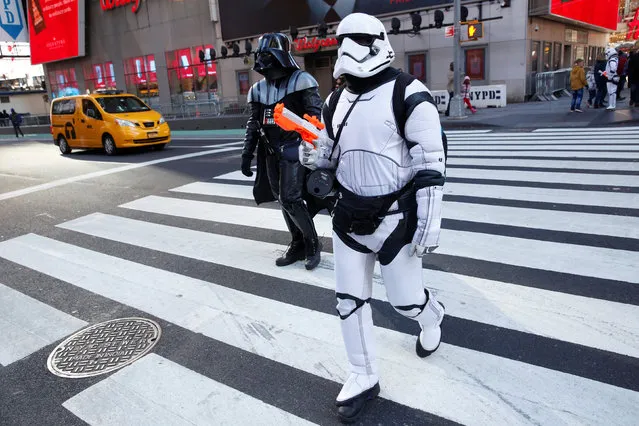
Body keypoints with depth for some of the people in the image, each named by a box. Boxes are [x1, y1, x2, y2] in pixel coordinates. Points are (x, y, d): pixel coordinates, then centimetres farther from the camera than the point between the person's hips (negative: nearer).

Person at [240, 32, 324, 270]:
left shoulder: (300, 81, -7)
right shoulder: (259, 89, 11)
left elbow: (317, 116, -10)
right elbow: (253, 124, 16)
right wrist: (247, 154, 11)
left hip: (294, 150, -6)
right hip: (271, 153, 7)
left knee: (291, 200, -11)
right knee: (283, 200, 9)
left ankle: (313, 243, 9)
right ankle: (298, 244, 23)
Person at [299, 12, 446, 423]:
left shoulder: (407, 94, -13)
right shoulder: (336, 102, 7)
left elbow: (430, 165, -15)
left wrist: (430, 225, -16)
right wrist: (312, 155, -6)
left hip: (395, 218, -5)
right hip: (349, 215, 6)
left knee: (406, 300, 9)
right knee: (349, 299, 9)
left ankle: (433, 316, 48)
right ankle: (364, 378, 29)